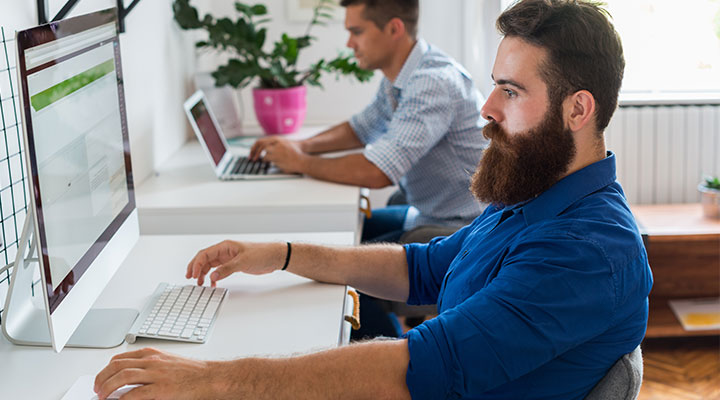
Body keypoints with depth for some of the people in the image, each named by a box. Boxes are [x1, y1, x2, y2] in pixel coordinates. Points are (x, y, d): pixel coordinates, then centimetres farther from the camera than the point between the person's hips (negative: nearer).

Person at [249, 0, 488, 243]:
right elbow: (360, 130, 23)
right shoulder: (396, 78, 6)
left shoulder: (433, 82, -26)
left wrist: (301, 162, -16)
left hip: (457, 228, -9)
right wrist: (303, 146, 4)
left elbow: (375, 173, -31)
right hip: (426, 214, 9)